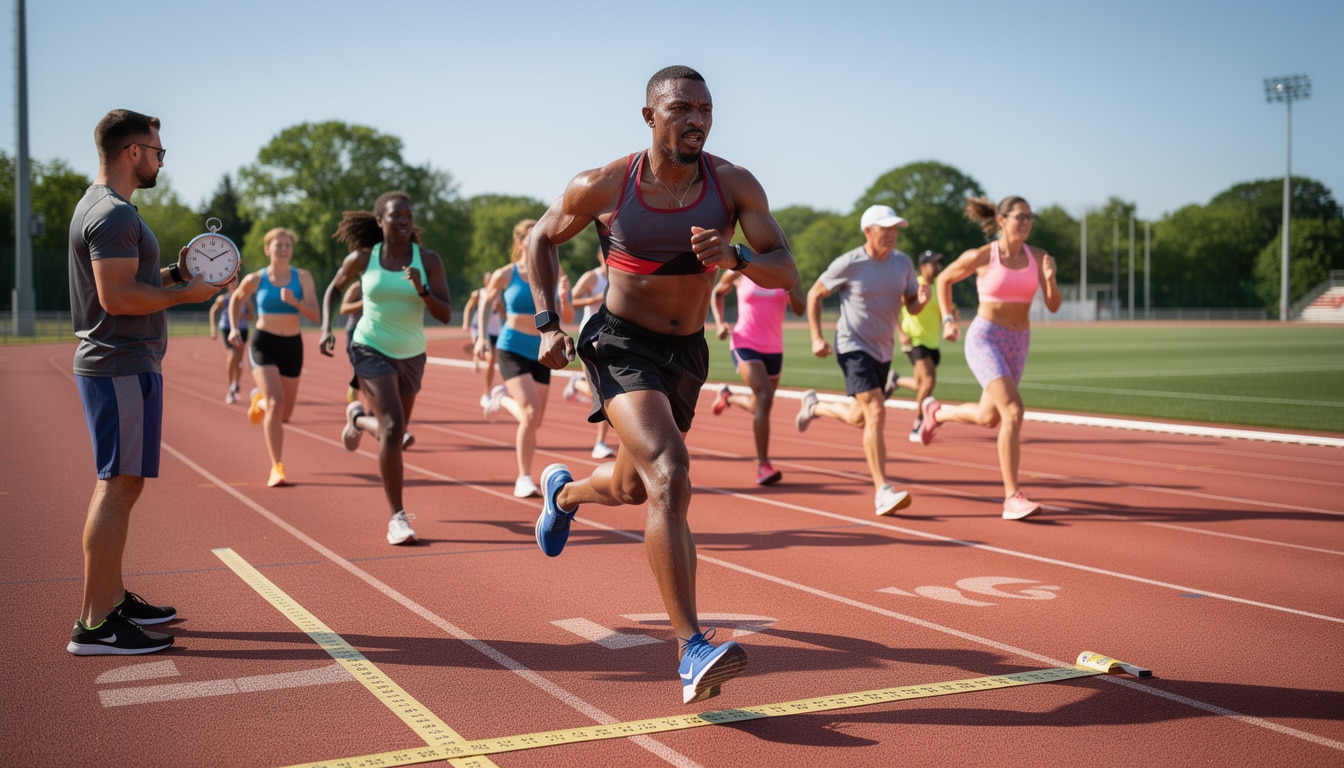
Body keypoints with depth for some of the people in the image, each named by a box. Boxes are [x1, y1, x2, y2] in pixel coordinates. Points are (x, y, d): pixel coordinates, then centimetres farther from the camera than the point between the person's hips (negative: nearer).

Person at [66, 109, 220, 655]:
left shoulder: (102, 207, 18)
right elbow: (117, 296, -23)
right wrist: (185, 293, -13)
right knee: (119, 486, -9)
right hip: (121, 368, -11)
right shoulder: (114, 214, -15)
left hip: (121, 366, 11)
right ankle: (94, 625, -7)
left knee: (120, 484, 16)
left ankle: (113, 599, 26)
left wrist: (175, 273, 13)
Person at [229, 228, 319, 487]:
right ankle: (277, 468, -18)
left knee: (285, 412, 12)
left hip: (292, 346, 3)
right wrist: (234, 328, 5)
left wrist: (294, 301, -26)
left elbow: (314, 314, -9)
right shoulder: (255, 279, -2)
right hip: (263, 344, -3)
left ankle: (260, 400, 50)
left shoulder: (303, 278, -2)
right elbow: (236, 300, 17)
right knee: (275, 403, -22)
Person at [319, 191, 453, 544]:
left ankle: (358, 418, 54)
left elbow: (446, 314, -9)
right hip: (371, 350, -3)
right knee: (393, 428, -20)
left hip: (411, 355, 3)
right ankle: (397, 518, -12)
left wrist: (421, 290, -26)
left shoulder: (428, 260, -6)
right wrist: (326, 328, -2)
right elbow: (333, 289, 12)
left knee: (394, 431, 17)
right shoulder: (362, 259, -6)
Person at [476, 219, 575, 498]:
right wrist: (481, 336, 1)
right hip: (512, 349, -4)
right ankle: (524, 478, -6)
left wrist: (564, 298, -17)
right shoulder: (504, 275, -6)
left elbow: (568, 319, 2)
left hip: (541, 351, 4)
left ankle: (503, 398, 40)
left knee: (535, 421, 8)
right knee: (531, 414, -19)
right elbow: (485, 303, 11)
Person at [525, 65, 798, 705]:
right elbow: (542, 238, 5)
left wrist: (735, 256, -34)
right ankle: (693, 653, -27)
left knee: (631, 488, 22)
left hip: (687, 354, 5)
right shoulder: (603, 187, -12)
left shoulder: (735, 185, -9)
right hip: (620, 346, -4)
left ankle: (562, 491, 60)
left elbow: (786, 274, -13)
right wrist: (547, 325, -3)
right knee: (670, 477, -27)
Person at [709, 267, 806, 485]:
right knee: (764, 397, -25)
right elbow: (717, 292, 14)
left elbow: (800, 310, -7)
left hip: (774, 349, 5)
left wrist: (789, 288, -25)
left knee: (759, 407, 18)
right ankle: (763, 465, -21)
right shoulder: (738, 274, -4)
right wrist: (718, 323, 1)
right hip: (746, 345, -5)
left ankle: (727, 397, 53)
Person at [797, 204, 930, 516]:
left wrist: (922, 299, -17)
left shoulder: (903, 263, 0)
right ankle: (882, 491, -20)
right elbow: (814, 294, -2)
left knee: (859, 419, 19)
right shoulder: (848, 264, -14)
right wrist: (817, 338, -8)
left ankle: (814, 406, 49)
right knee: (876, 412, -21)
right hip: (853, 347, -6)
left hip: (883, 351, 7)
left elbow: (911, 306, 7)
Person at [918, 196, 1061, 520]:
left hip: (1017, 345, 6)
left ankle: (936, 412, 48)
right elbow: (944, 279, 8)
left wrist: (1050, 278, -24)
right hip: (985, 339, -6)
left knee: (988, 418, 17)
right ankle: (1012, 498, -19)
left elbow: (1053, 306, -5)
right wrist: (948, 319, 0)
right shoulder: (980, 256, -9)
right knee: (1014, 412, -23)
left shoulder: (1037, 257, 1)